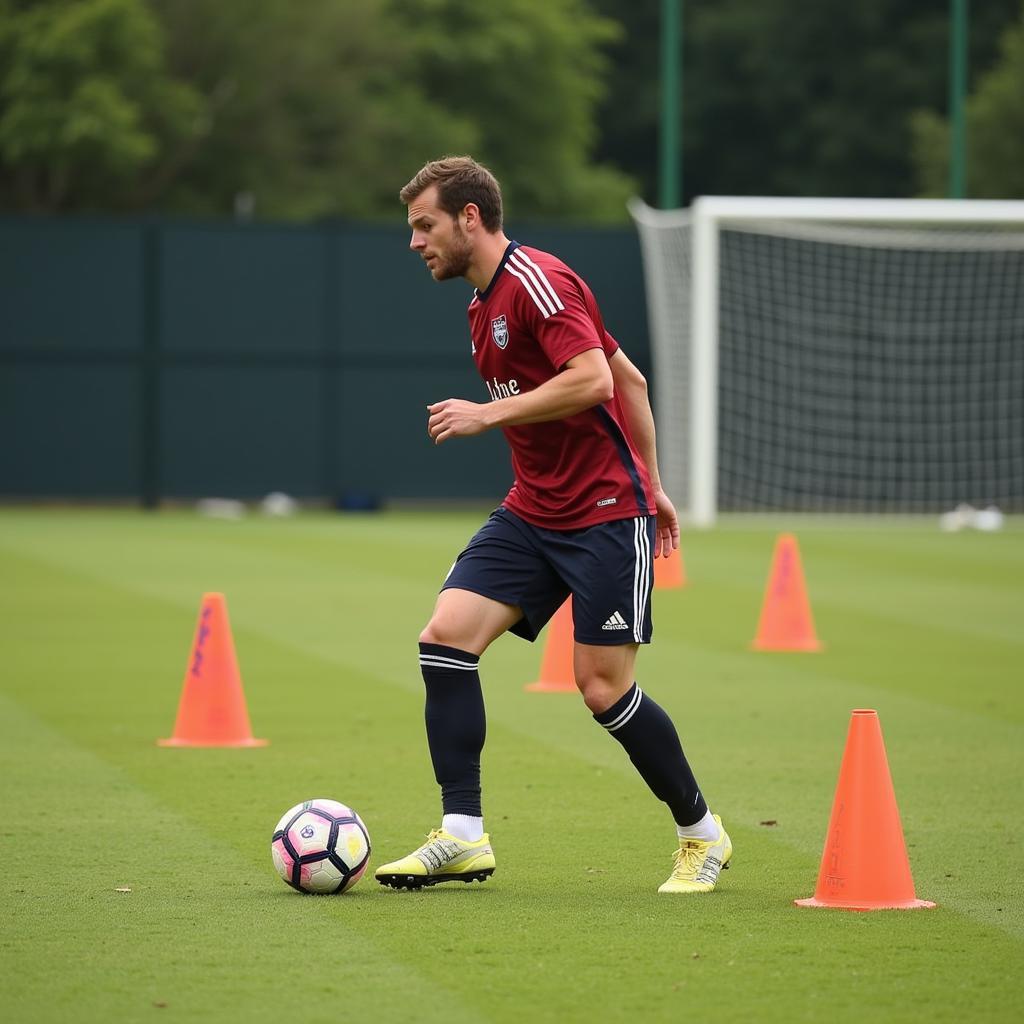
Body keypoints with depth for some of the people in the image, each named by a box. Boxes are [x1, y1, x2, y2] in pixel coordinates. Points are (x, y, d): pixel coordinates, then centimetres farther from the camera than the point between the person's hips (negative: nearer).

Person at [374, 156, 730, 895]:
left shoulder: (536, 280, -13)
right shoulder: (486, 303, 16)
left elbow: (593, 379, -26)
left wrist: (488, 414, -20)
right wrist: (649, 483, 23)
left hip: (607, 515, -9)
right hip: (534, 513, 9)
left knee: (603, 686, -7)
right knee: (447, 634, -8)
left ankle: (702, 834, 14)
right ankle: (463, 836, -7)